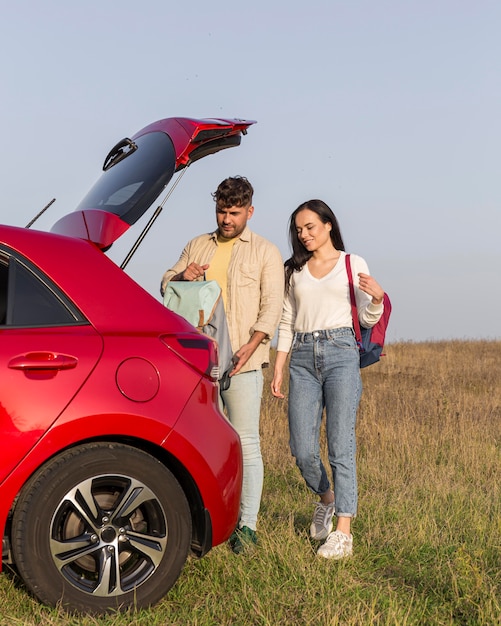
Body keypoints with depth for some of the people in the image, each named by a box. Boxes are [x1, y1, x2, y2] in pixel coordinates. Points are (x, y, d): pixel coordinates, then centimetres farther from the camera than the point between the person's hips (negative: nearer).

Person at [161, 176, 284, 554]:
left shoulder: (266, 252, 5)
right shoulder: (198, 246, 17)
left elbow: (272, 306, -3)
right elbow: (166, 285, 20)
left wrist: (251, 345, -18)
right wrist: (182, 276, -4)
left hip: (242, 362, -4)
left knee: (246, 441, -5)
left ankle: (247, 525, -1)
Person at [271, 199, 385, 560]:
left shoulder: (353, 264, 7)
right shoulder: (295, 270, 17)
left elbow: (368, 319, 5)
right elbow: (287, 323, 17)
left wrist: (377, 297, -16)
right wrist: (278, 369, 10)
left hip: (341, 353, -3)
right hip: (303, 358, 4)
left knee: (341, 445, -9)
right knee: (302, 449, 0)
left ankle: (343, 533, -6)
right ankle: (327, 499, 30)